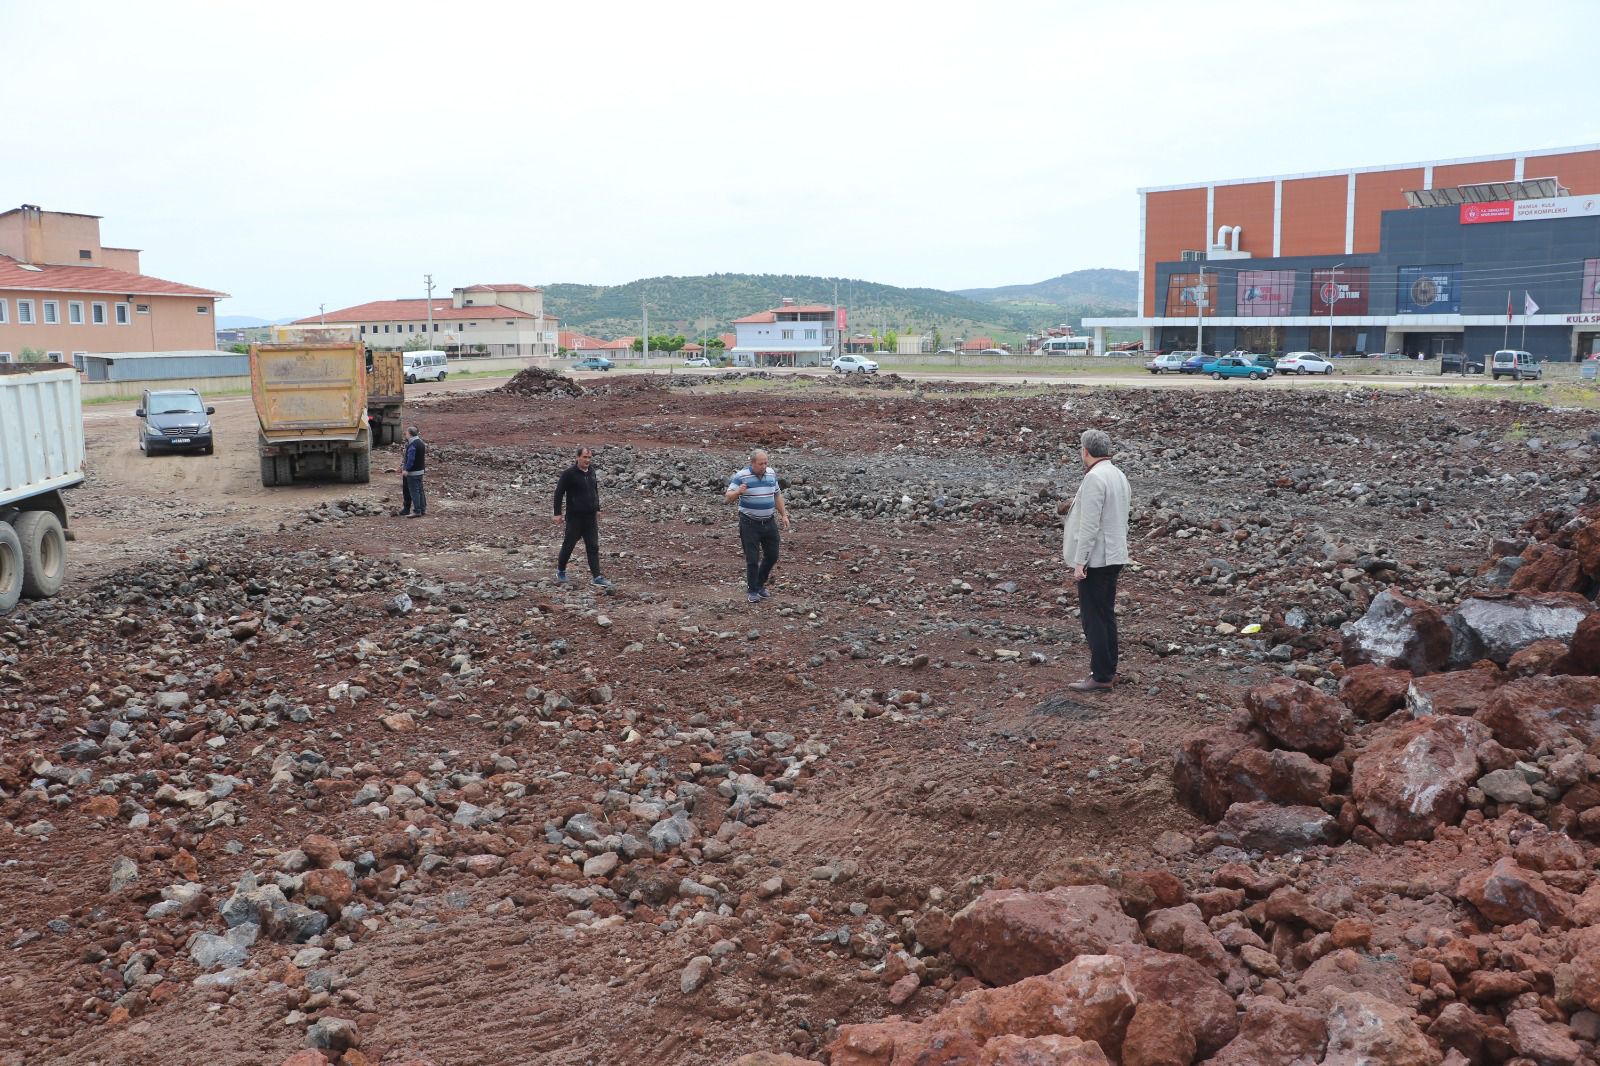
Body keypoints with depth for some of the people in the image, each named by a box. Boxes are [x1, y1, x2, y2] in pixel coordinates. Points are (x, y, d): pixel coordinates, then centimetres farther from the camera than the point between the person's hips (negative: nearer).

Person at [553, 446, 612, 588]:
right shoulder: (569, 473, -11)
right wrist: (557, 513, -12)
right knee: (569, 544, 6)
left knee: (593, 547, 2)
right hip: (574, 517, -5)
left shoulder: (591, 472, 8)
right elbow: (559, 493, -10)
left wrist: (597, 509, 19)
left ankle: (597, 576, 2)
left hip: (591, 517, 5)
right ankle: (560, 571, 26)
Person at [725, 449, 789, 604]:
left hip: (769, 523, 5)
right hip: (750, 524, -5)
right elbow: (728, 498, -15)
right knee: (752, 559, -2)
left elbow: (777, 495, 15)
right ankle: (752, 591, 14)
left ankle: (760, 584, 31)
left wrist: (784, 515, 10)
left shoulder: (772, 474, 3)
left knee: (772, 556, 10)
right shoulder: (741, 476, -13)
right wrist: (738, 492, -37)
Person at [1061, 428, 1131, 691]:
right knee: (1107, 615, 16)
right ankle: (1109, 671, 23)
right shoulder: (1119, 475, 12)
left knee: (1093, 618, -4)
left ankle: (1101, 676, -1)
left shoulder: (1094, 478, -18)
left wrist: (1080, 562, -19)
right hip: (1114, 556, 10)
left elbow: (1089, 525, -22)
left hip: (1095, 559, -10)